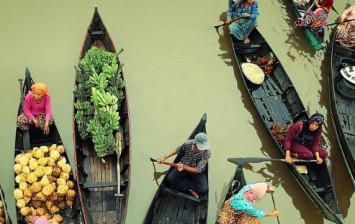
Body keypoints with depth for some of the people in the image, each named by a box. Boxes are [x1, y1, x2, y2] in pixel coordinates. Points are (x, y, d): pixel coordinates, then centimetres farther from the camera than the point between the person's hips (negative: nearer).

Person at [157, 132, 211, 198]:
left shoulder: (207, 153, -28)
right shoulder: (187, 144, -24)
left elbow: (197, 170, -25)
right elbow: (177, 150, 0)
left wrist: (184, 167, -39)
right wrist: (164, 157, -8)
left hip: (197, 172, -2)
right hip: (182, 167, 2)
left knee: (204, 189, -26)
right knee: (170, 178, -23)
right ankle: (190, 189, -10)